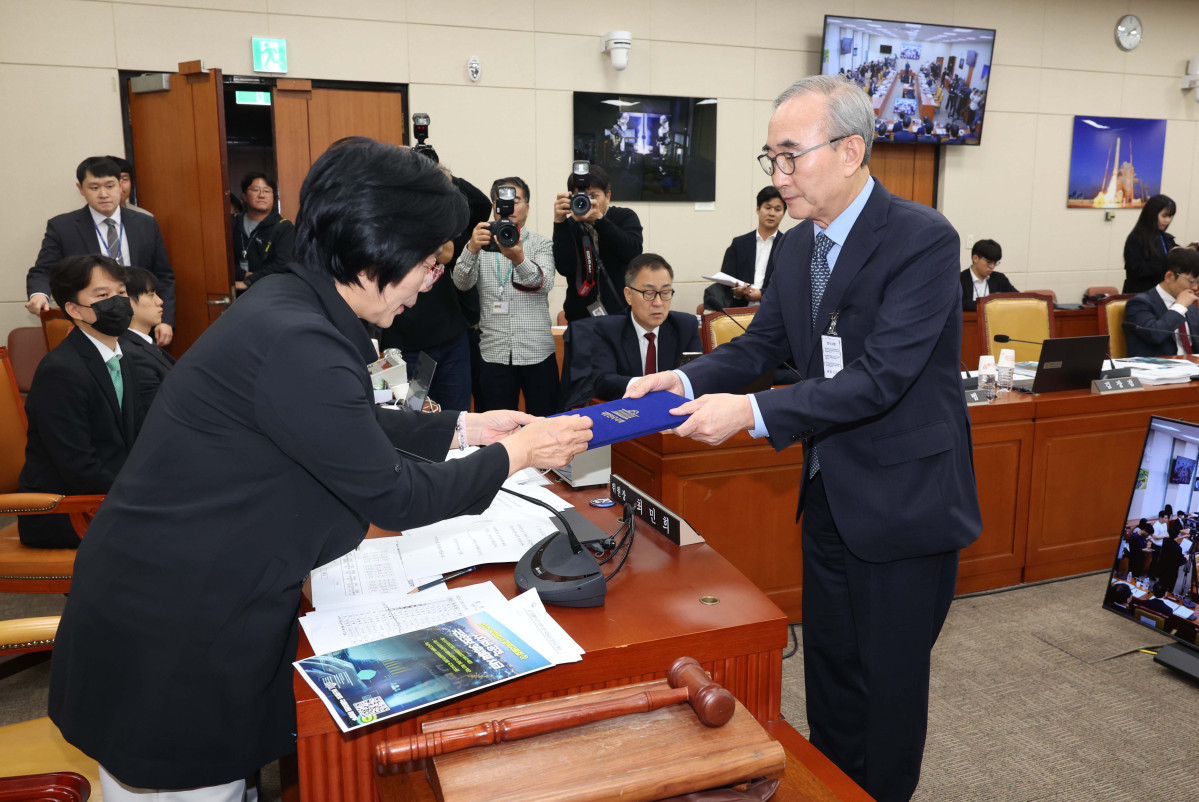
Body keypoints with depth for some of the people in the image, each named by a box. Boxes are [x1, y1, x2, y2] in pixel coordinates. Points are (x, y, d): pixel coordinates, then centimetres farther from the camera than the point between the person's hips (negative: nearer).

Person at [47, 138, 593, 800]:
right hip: (167, 639, -9)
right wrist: (515, 454, -8)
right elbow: (395, 498, -20)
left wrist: (463, 427, 13)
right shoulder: (295, 344, -29)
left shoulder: (287, 302, 1)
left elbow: (352, 426, 15)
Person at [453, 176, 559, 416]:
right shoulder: (483, 244, 11)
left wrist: (518, 258, -32)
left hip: (537, 352, -1)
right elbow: (461, 282, -6)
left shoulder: (541, 244, 7)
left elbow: (545, 284, -12)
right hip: (494, 353, 1)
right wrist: (471, 249, -26)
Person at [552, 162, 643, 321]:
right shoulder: (570, 226, 5)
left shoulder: (625, 217, 4)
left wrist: (599, 219, -24)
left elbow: (633, 253, -16)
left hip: (622, 313, 0)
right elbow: (564, 268, -12)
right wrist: (559, 222, -18)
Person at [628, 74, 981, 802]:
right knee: (828, 668, 21)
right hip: (829, 495, 7)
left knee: (890, 683, 9)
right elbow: (762, 344, 8)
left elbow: (882, 376, -27)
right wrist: (688, 380, -11)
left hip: (903, 502, -7)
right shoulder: (797, 247, 4)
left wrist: (753, 412, -33)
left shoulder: (923, 239, -20)